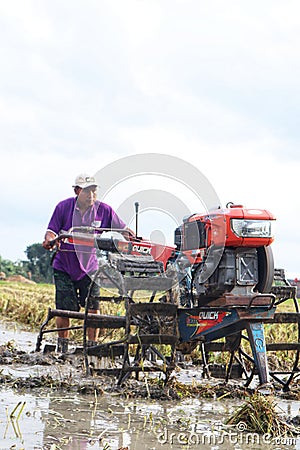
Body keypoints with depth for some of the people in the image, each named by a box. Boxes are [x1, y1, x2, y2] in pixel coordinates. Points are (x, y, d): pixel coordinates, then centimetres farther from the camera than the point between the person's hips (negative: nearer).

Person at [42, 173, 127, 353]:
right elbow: (52, 231, -6)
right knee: (64, 309, -3)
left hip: (89, 267, 1)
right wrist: (50, 240, -28)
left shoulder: (104, 210, -5)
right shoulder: (63, 207, -7)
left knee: (93, 308, -7)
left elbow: (122, 229, 5)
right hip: (64, 267, -1)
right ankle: (62, 347, 14)